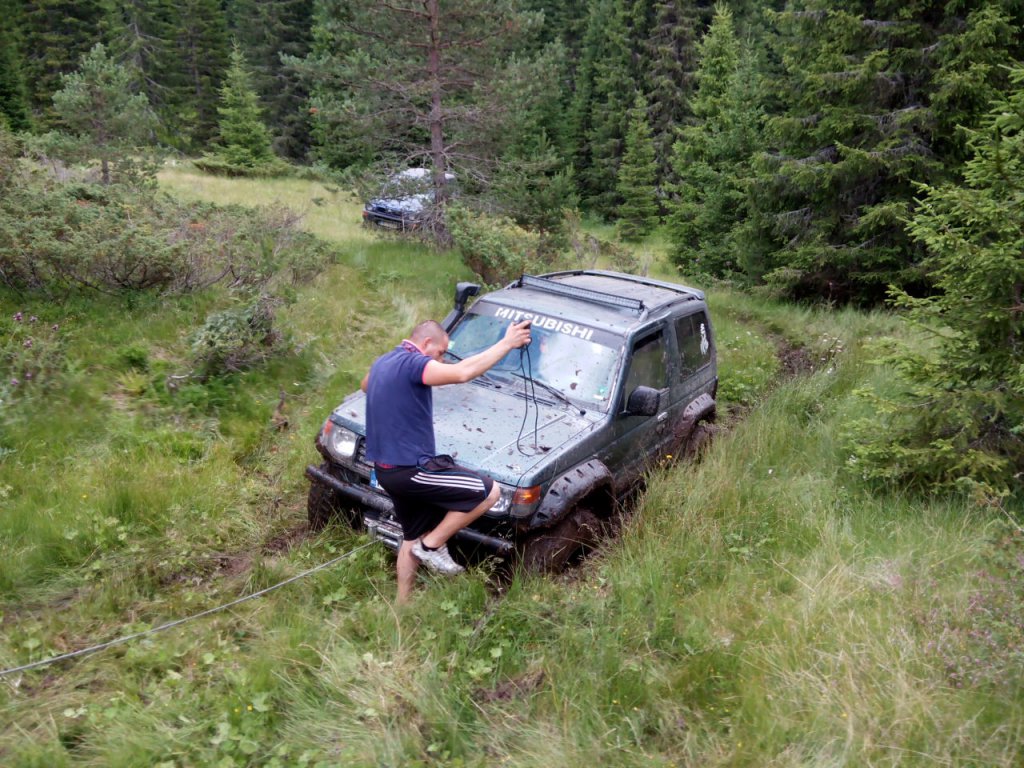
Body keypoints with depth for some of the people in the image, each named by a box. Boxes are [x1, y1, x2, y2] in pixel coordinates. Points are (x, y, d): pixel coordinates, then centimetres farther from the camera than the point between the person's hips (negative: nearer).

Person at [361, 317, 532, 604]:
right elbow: (462, 373, -35)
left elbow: (365, 385, 37)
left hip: (387, 469, 11)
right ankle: (433, 545, 2)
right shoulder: (412, 363, -19)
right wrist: (507, 343, -28)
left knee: (413, 537, 24)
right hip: (411, 469, -10)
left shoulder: (382, 362, 13)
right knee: (489, 491, -7)